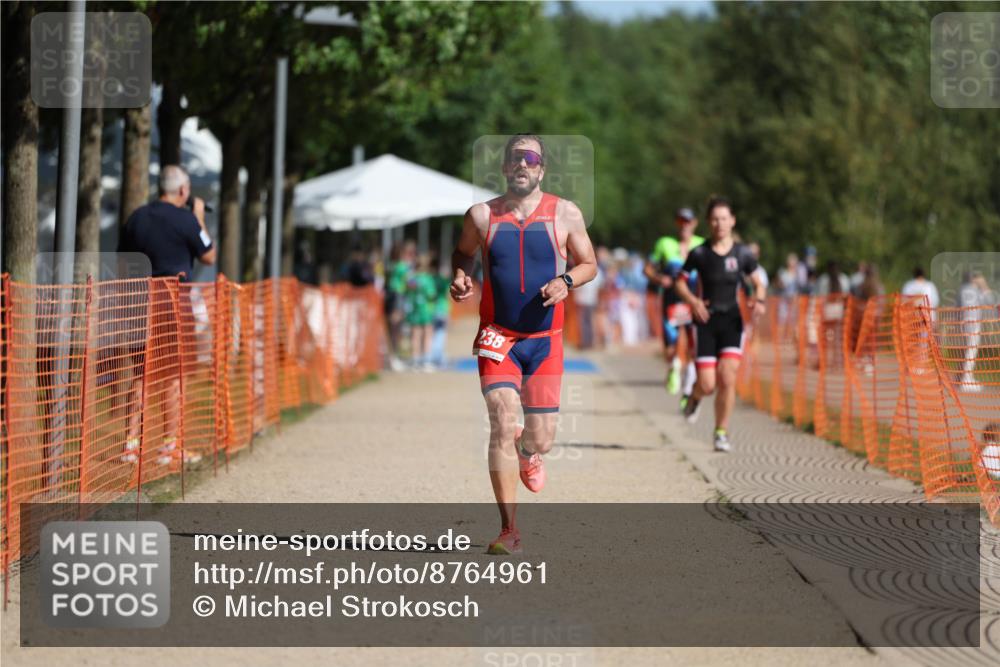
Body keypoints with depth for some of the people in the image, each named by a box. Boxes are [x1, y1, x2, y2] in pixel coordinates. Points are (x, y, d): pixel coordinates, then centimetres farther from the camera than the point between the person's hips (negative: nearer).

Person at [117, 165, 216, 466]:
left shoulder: (136, 217, 9)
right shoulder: (185, 219, -8)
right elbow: (209, 257, 3)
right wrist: (200, 219, 11)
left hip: (141, 297, 5)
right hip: (173, 301, -5)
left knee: (140, 372, 9)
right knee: (174, 373, 2)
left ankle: (132, 443, 7)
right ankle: (170, 445, 2)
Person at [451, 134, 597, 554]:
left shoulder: (565, 214, 1)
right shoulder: (482, 216, 0)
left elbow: (589, 264, 9)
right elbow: (462, 253, 17)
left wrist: (566, 282, -11)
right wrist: (460, 277, -4)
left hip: (545, 339, 1)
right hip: (497, 338, -1)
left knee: (541, 439, 3)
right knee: (502, 425, -17)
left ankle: (527, 452, 45)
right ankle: (509, 531, -12)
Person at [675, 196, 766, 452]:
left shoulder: (742, 253, 1)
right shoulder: (699, 254, -3)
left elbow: (758, 284, 11)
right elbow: (681, 283, 5)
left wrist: (759, 301, -10)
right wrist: (693, 301, -14)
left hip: (732, 321, 1)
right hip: (706, 320, -1)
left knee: (727, 378, -13)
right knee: (707, 385, -7)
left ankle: (722, 432, 4)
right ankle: (695, 398, 31)